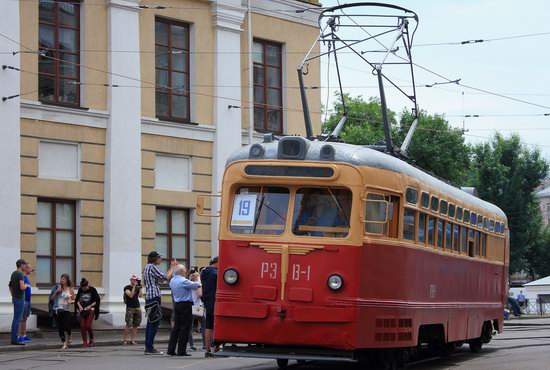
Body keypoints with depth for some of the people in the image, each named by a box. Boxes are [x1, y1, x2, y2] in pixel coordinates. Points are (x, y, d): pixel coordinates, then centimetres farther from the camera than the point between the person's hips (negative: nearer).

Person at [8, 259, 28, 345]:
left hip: (15, 298, 9)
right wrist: (26, 286, -5)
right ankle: (15, 339, -7)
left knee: (16, 319, 13)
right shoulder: (20, 274, -16)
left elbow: (10, 286, 21)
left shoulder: (13, 273, 12)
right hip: (20, 299, -9)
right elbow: (22, 287, -26)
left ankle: (14, 338, 16)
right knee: (17, 319, -7)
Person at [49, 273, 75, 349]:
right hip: (56, 309, 1)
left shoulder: (70, 290, 3)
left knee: (66, 327, -12)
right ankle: (64, 343, 12)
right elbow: (51, 298, 3)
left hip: (65, 310, -1)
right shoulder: (57, 287, 4)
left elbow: (73, 300, 10)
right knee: (60, 328, 2)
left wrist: (71, 301, -12)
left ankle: (69, 335, 23)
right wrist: (56, 291, -11)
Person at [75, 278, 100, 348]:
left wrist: (90, 306, -15)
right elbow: (77, 300, 11)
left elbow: (97, 301, -5)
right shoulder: (80, 290, 3)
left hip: (90, 310, -4)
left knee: (88, 326, -12)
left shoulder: (92, 290, -7)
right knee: (82, 326, -4)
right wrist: (79, 306, -7)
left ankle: (91, 339, 12)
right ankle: (84, 342, 5)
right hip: (82, 310, 4)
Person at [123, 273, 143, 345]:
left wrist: (140, 287, -6)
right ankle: (125, 340, -1)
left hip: (137, 308, 5)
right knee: (129, 325, -10)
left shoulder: (138, 288, 13)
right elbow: (131, 295, -16)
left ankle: (132, 340, 6)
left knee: (135, 325, 1)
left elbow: (141, 296, 0)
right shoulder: (127, 288, 0)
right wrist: (134, 286, -15)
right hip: (130, 308, -5)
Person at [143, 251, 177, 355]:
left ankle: (148, 348, 11)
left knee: (150, 323, 11)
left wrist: (171, 267, 22)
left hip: (149, 297, 10)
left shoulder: (147, 267, 19)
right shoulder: (152, 267, -12)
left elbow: (162, 278, 21)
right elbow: (166, 277, -11)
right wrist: (173, 267, 2)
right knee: (154, 323, -10)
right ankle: (150, 348, -11)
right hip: (154, 296, -10)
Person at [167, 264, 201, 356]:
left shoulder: (172, 281, 10)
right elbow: (196, 286, -11)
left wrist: (190, 279, 20)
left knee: (176, 327, 12)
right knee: (185, 328, -3)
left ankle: (171, 349, 10)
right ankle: (181, 351, -3)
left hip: (177, 304, 9)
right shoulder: (183, 281, -17)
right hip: (185, 305, -9)